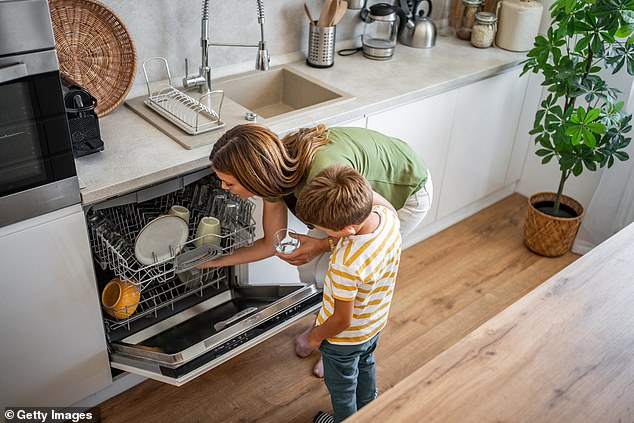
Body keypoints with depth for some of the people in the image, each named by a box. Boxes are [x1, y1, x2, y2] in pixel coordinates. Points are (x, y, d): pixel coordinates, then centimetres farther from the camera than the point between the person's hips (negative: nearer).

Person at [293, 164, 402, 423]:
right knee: (366, 366, 36)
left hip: (345, 338, -7)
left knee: (342, 387, 25)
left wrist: (314, 337, -10)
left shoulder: (346, 266, -45)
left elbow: (342, 320, -29)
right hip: (376, 323, 7)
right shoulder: (388, 215, -26)